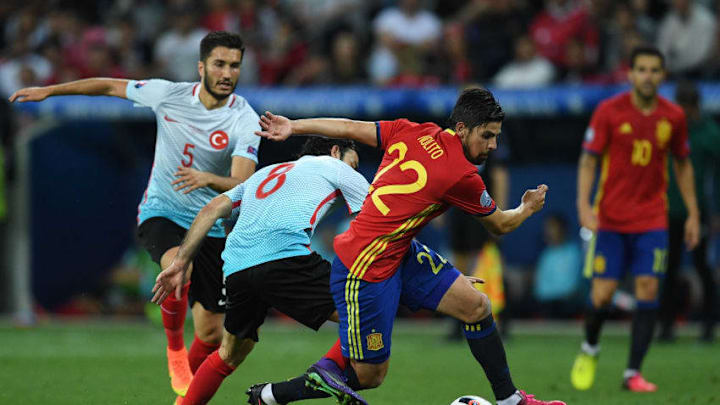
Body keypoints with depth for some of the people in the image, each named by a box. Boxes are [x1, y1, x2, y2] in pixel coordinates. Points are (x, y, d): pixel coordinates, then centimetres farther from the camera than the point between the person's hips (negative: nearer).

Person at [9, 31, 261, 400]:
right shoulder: (168, 95, -9)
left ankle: (187, 393, 29)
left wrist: (208, 179, -45)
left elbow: (243, 185, -24)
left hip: (210, 226, 1)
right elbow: (112, 86, 7)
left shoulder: (245, 121, -14)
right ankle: (174, 347, -11)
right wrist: (49, 90, 11)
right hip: (160, 213, -1)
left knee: (211, 332, 1)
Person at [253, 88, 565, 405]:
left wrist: (292, 126, 15)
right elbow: (500, 225, -1)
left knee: (476, 307, 6)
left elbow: (350, 129, 4)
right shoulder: (463, 176, -19)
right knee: (369, 375, 1)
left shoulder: (412, 132, -1)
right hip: (366, 269, -10)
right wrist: (528, 208, 21)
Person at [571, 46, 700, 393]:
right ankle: (589, 348, 26)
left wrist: (692, 214, 12)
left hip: (652, 220, 2)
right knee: (602, 294, -5)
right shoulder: (609, 111, -7)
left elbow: (683, 165, 14)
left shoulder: (673, 117, 1)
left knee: (648, 290, -10)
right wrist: (584, 205, -16)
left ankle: (633, 373, -4)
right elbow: (588, 160, -4)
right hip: (611, 218, -2)